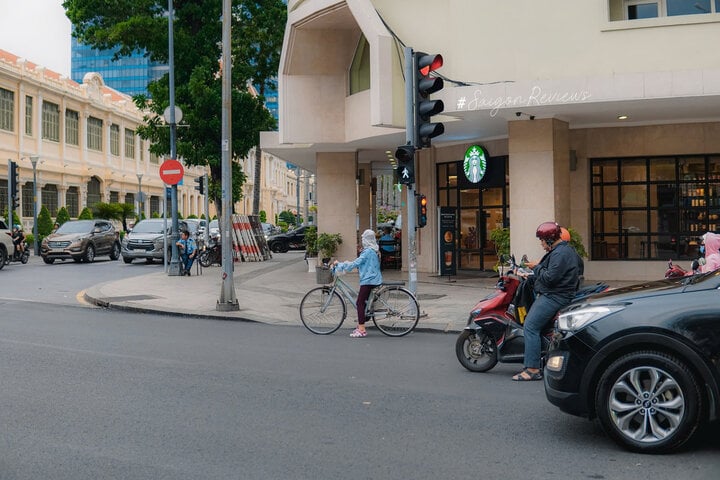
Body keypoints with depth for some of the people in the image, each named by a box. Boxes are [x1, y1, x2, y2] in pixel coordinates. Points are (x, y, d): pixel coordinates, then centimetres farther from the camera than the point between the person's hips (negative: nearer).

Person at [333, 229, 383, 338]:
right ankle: (360, 327, 17)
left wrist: (339, 264, -9)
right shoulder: (373, 251, 16)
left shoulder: (368, 251, -15)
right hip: (374, 280, 10)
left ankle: (361, 330, -11)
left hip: (368, 281, -10)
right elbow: (359, 263, 22)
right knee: (361, 303, 13)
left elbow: (355, 263, -17)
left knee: (360, 303, -8)